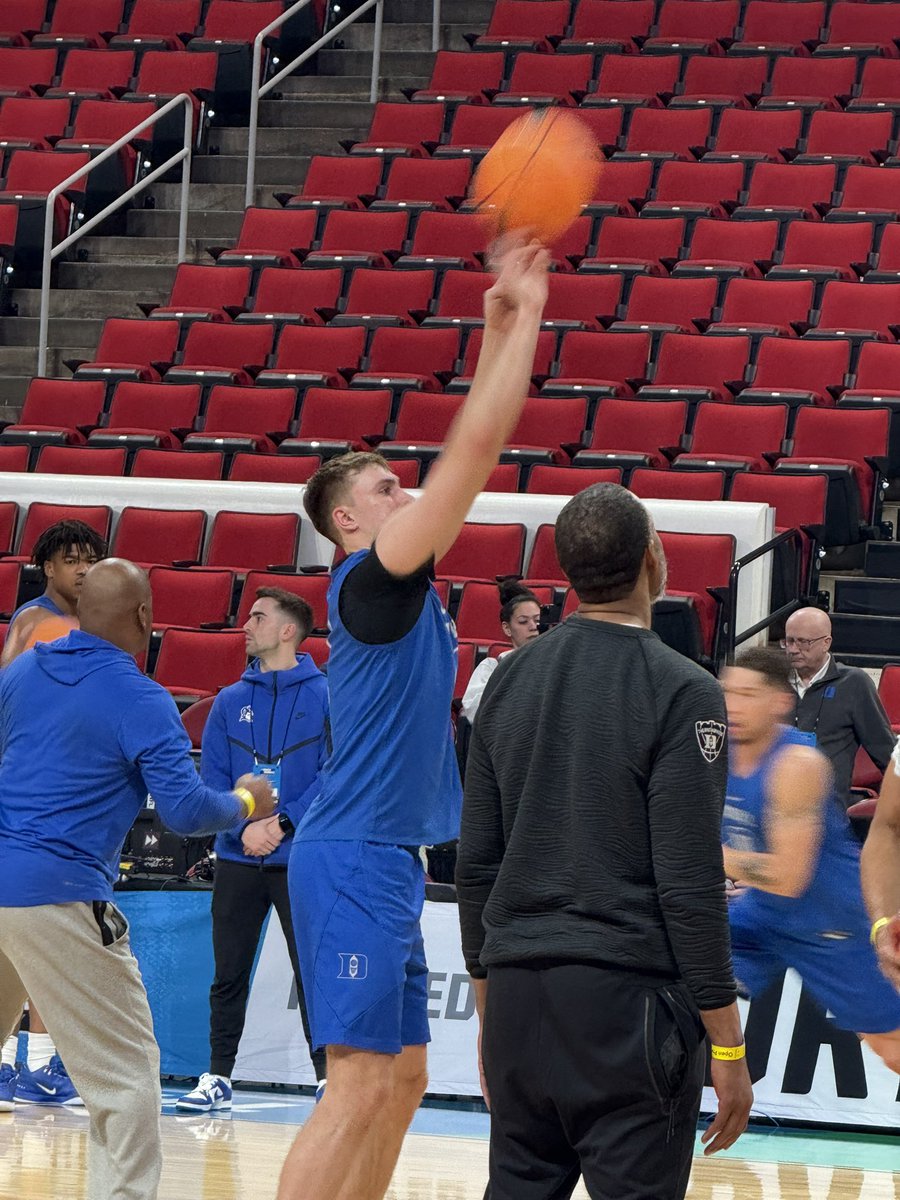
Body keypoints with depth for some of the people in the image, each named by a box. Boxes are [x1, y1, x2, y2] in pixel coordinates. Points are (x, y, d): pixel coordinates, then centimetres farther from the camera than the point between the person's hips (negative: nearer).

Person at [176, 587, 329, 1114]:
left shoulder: (326, 696, -2)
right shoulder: (231, 702, 8)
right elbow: (212, 779, 4)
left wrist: (283, 823, -16)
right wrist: (244, 828, -12)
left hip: (302, 859, -3)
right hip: (238, 860, 3)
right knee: (229, 974, 6)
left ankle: (328, 1076, 5)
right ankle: (218, 1077, 13)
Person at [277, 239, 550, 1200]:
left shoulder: (407, 587, 15)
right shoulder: (369, 579, -10)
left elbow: (474, 449, 17)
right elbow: (473, 449, -15)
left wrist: (502, 328, 11)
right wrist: (520, 318, -11)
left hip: (386, 859, 10)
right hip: (354, 858, -10)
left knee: (401, 1079, 11)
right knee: (363, 1081, -13)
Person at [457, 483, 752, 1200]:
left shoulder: (509, 681, 9)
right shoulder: (681, 692, -9)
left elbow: (476, 864, 12)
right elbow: (690, 885, -13)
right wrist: (728, 1047, -9)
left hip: (519, 996, 6)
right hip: (626, 1003, -6)